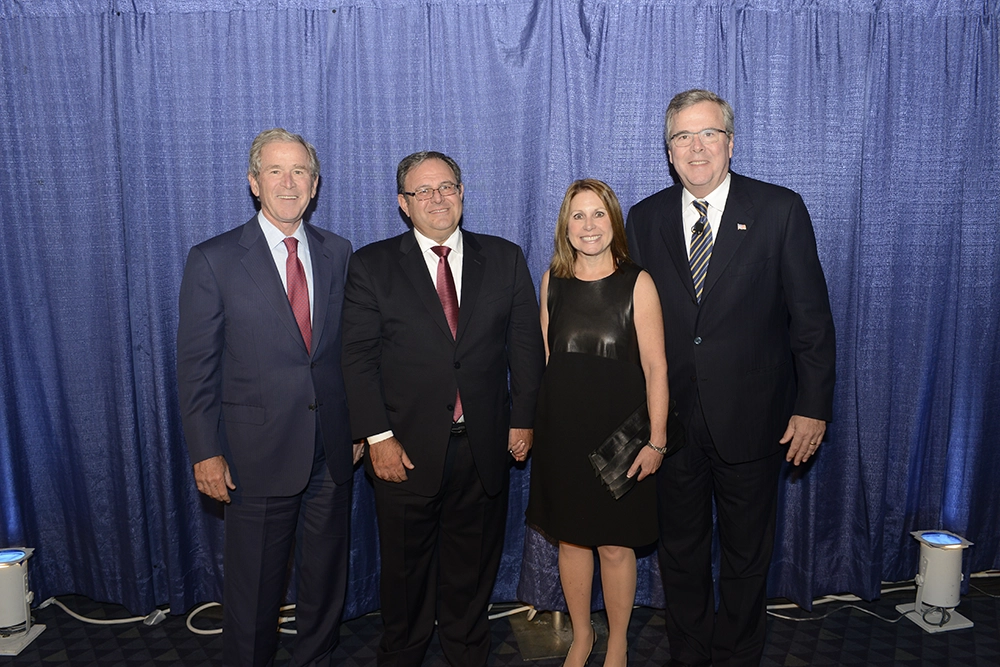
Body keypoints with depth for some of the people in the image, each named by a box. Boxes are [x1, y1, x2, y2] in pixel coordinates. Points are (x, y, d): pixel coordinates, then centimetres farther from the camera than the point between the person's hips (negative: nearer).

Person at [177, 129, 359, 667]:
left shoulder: (337, 253, 4)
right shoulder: (213, 260, -6)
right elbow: (196, 365, -6)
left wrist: (358, 425, 7)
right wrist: (206, 453, -8)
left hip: (332, 452, 4)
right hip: (258, 452, -3)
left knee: (326, 574, 18)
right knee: (254, 583, 11)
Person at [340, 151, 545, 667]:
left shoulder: (504, 259, 4)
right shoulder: (371, 265, -2)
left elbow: (526, 343, 5)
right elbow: (358, 357, -6)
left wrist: (522, 419, 2)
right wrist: (378, 437, -12)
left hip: (485, 448, 2)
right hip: (408, 449, -1)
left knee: (473, 567, 17)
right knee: (405, 567, 15)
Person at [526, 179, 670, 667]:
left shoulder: (637, 283, -8)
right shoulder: (553, 280, 4)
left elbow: (655, 368, -8)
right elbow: (544, 355, 10)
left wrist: (656, 440, -10)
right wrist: (533, 422, 7)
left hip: (617, 428, -3)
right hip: (561, 427, 3)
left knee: (615, 545, 8)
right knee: (570, 539, 14)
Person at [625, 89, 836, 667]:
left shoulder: (781, 210, -5)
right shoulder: (645, 218, 2)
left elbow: (811, 316, -4)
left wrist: (813, 406, -6)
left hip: (751, 418, -2)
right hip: (670, 418, 2)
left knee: (747, 555, 15)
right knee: (680, 552, 17)